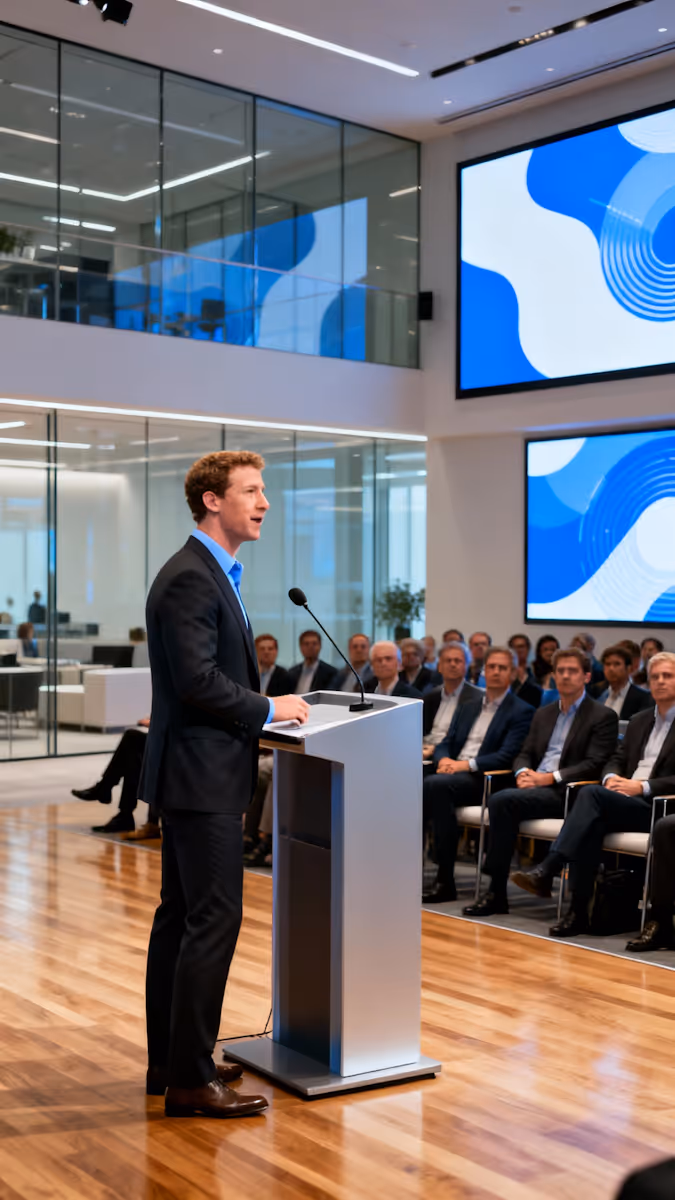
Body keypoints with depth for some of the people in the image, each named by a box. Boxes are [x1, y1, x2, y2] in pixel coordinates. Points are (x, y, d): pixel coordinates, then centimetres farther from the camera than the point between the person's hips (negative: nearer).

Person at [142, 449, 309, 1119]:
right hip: (201, 776, -11)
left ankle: (168, 1061, 25)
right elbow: (198, 681, -24)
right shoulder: (191, 579, -17)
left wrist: (262, 707, 9)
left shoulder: (210, 574, 16)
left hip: (193, 775, 11)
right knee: (213, 920, -7)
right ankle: (190, 1081, 0)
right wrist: (269, 708, -13)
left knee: (180, 915, 15)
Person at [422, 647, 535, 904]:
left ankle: (446, 881, -32)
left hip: (484, 781, -6)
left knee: (435, 784, -35)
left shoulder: (521, 712, 4)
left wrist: (467, 764, -19)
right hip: (452, 773, 6)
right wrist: (444, 760, -6)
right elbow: (444, 744, 18)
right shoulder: (467, 708, 24)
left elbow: (506, 757, -8)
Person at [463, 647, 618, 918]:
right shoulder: (543, 713, 24)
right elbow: (524, 754, 21)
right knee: (498, 801, -28)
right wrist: (523, 772, -3)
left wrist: (549, 778, -16)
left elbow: (594, 765, -7)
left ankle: (497, 891, -22)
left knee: (503, 802, -29)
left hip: (566, 793, -6)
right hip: (534, 785, 6)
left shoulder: (603, 717, 3)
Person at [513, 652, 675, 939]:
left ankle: (547, 870, -36)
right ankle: (579, 911, -33)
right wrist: (611, 777, -2)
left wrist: (643, 787, -18)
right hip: (620, 802, 6)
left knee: (592, 793, -31)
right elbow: (615, 760, 23)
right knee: (593, 824, -30)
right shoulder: (639, 721, 24)